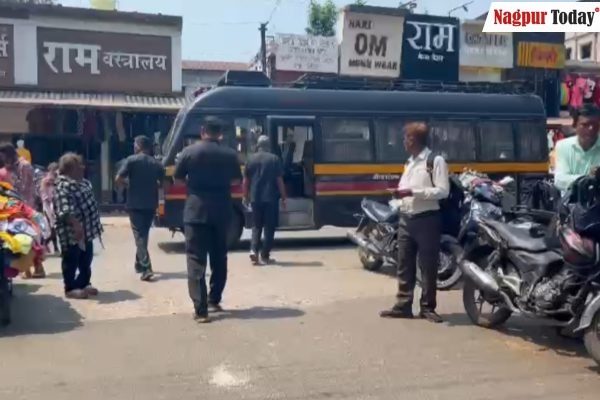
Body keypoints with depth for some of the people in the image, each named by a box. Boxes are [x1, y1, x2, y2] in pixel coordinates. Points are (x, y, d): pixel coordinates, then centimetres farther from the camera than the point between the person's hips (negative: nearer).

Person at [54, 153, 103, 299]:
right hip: (72, 231, -10)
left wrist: (95, 223, 24)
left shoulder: (83, 183, 12)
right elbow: (65, 210, -29)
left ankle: (84, 284, 29)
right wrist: (76, 225, -36)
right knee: (72, 261, 2)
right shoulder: (63, 186, -20)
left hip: (86, 230, 10)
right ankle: (71, 288, 11)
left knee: (86, 260, 17)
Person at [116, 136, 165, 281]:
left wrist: (128, 183, 9)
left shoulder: (131, 160, -6)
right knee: (144, 234, 19)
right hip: (151, 204, 4)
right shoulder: (157, 164, 7)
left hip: (135, 204, -4)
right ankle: (139, 264, 30)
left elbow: (118, 179, -10)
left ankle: (146, 269, -15)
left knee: (139, 235, -4)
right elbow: (162, 183, 10)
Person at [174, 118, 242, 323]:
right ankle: (214, 300, 27)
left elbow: (178, 178, 5)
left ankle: (200, 310, -7)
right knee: (219, 257, 19)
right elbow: (237, 179, 12)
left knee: (196, 260, -2)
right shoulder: (229, 154, 1)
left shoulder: (190, 151, -4)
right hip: (222, 211, 3)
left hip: (196, 211, -3)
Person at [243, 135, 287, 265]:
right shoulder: (274, 159, -4)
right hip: (271, 198, -3)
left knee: (257, 226, 14)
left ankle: (254, 250, -4)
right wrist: (283, 197, 0)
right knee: (269, 227, 7)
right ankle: (265, 255, 8)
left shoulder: (251, 159, 5)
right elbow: (279, 180, -6)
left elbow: (246, 181, 6)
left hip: (255, 198, 3)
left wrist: (246, 196, 17)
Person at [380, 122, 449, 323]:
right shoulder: (409, 163, 17)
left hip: (426, 220, -7)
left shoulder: (436, 160, -7)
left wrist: (412, 192, -20)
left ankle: (427, 307, 12)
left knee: (428, 267, 2)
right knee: (404, 266, 9)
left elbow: (443, 191, -15)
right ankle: (403, 306, 15)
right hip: (406, 219, 8)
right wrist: (401, 193, 3)